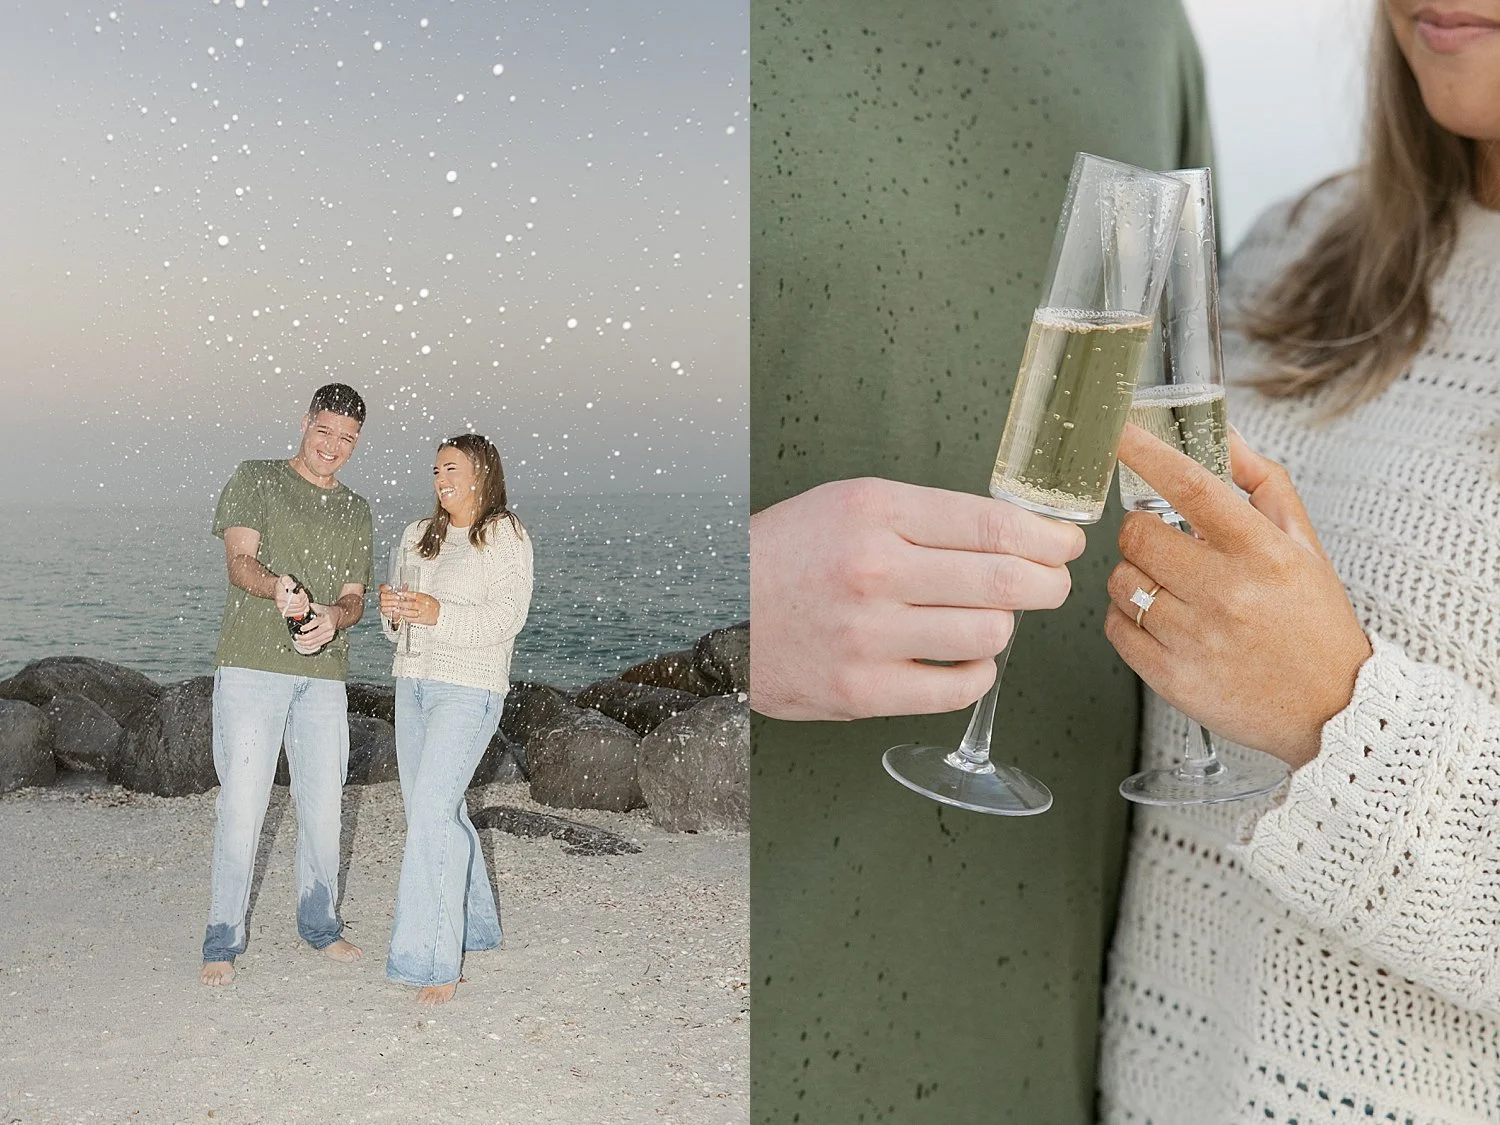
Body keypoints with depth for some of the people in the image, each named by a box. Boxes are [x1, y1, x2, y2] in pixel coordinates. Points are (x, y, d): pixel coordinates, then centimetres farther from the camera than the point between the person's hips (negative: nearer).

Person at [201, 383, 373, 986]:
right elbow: (239, 560, -7)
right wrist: (275, 587, -30)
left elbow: (354, 595, 12)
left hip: (324, 675, 4)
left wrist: (332, 618, -12)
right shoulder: (255, 479, 6)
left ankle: (320, 924, 25)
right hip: (251, 666, -4)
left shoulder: (356, 511, 17)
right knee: (242, 804, -5)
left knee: (323, 805, 8)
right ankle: (222, 941, 8)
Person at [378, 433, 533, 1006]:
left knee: (431, 811, -15)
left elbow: (506, 617, -14)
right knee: (433, 811, 11)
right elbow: (400, 624, 16)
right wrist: (393, 611, -7)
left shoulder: (505, 535, -3)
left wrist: (439, 614, -27)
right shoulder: (416, 535, 16)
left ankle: (435, 961, -11)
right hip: (412, 684, 7)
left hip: (468, 688, -7)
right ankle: (472, 926, 29)